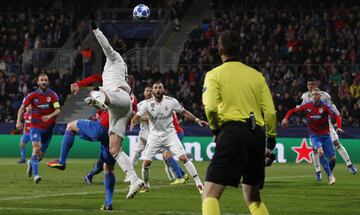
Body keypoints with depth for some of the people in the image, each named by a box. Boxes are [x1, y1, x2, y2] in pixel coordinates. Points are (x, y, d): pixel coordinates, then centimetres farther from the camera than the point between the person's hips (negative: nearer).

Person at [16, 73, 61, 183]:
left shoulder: (52, 95, -5)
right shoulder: (33, 95, -4)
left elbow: (58, 110, -11)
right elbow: (22, 107, 6)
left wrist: (50, 116, -30)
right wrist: (19, 121, -6)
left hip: (48, 128, 2)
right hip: (35, 127, -2)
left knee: (41, 154, 9)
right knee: (36, 148, -22)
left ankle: (31, 163, 43)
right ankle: (35, 175, -23)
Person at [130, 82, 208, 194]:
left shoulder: (171, 101, -10)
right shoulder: (147, 103, -10)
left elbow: (184, 112, 2)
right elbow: (137, 116, -13)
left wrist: (197, 120, -8)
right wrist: (133, 122, -36)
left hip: (169, 133, -1)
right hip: (154, 135, 1)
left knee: (183, 157, -13)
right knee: (146, 162, -5)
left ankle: (198, 182, -7)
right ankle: (145, 185, 20)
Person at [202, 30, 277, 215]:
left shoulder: (215, 74, 4)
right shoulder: (256, 75, 16)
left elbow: (210, 108, -11)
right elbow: (270, 111, 9)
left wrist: (215, 129, 6)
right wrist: (271, 138, 20)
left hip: (232, 131, -5)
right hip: (257, 134, 5)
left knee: (210, 195, -8)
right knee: (253, 198, 20)